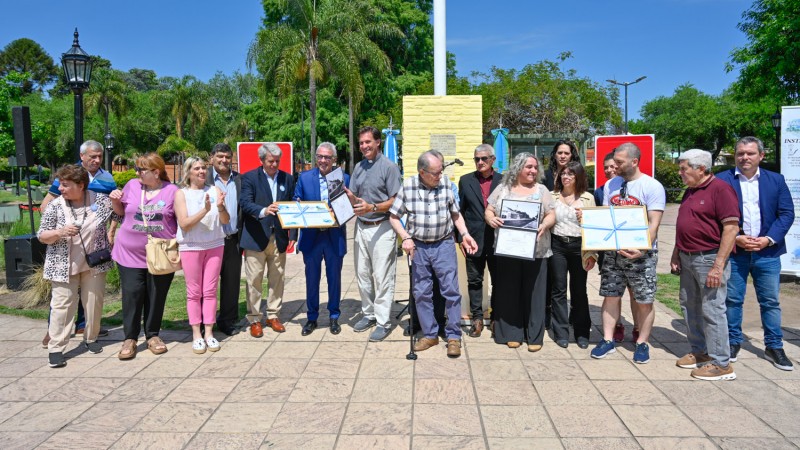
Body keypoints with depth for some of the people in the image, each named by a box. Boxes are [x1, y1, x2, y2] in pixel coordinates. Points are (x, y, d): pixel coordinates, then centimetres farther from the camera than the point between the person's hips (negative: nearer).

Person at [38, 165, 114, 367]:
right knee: (62, 305, -1)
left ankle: (91, 339, 29)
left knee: (94, 303, 10)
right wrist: (60, 232, -21)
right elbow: (41, 236, -1)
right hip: (64, 266, -1)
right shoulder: (55, 206, -5)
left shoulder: (100, 200, -4)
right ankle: (56, 348, 6)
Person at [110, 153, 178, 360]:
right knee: (131, 295, 1)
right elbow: (121, 211, 17)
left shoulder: (172, 191, -4)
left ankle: (153, 335, 24)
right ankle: (130, 339, 14)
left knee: (156, 296, 8)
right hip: (130, 253, 2)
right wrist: (115, 201, -3)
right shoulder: (132, 185, 3)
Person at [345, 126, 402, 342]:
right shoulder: (359, 167, 12)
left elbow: (396, 201, -11)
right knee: (363, 274, 13)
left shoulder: (389, 167, -7)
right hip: (361, 226, 7)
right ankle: (369, 314, 27)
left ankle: (383, 322, 6)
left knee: (382, 276, -3)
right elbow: (354, 198, 12)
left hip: (382, 228, -7)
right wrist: (348, 195, -10)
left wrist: (372, 207, -23)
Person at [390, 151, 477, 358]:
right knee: (422, 293, 9)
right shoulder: (408, 186, -6)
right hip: (418, 247, 1)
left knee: (451, 291, 0)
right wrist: (405, 238, -11)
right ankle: (430, 335, 25)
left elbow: (456, 214, 7)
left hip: (444, 245, -1)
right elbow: (394, 217, 2)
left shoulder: (446, 184, -4)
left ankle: (454, 336, 13)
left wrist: (465, 235, -4)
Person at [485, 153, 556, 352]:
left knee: (534, 292, 1)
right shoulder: (502, 189, 10)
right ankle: (512, 333, 13)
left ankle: (534, 336, 10)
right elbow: (489, 211, 8)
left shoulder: (542, 190, 9)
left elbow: (551, 215, 4)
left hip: (535, 250, 0)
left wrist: (544, 225, -17)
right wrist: (491, 219, -15)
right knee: (509, 291, 3)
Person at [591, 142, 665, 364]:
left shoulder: (652, 186, -7)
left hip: (641, 253, -4)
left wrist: (643, 249, -27)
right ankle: (607, 340, 17)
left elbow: (654, 223, -13)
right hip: (613, 250, 4)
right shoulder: (611, 184, 8)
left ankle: (642, 343, 18)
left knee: (644, 301, 3)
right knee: (611, 296, 7)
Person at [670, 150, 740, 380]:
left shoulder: (720, 189, -13)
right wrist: (676, 254, 14)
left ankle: (721, 363, 7)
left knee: (712, 310, -4)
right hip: (688, 258, 9)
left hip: (709, 258, -9)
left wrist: (718, 266, -22)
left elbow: (731, 228, -19)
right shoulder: (690, 192, 13)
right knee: (690, 307, 15)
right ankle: (699, 351, 29)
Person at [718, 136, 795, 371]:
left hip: (767, 252, 2)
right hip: (734, 251, -2)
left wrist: (768, 239, -10)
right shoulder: (722, 181, -1)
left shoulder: (776, 181, 6)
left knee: (771, 301, 9)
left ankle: (774, 346, 21)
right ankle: (733, 342, 21)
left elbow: (787, 213, 3)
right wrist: (736, 238, -13)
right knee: (732, 300, 6)